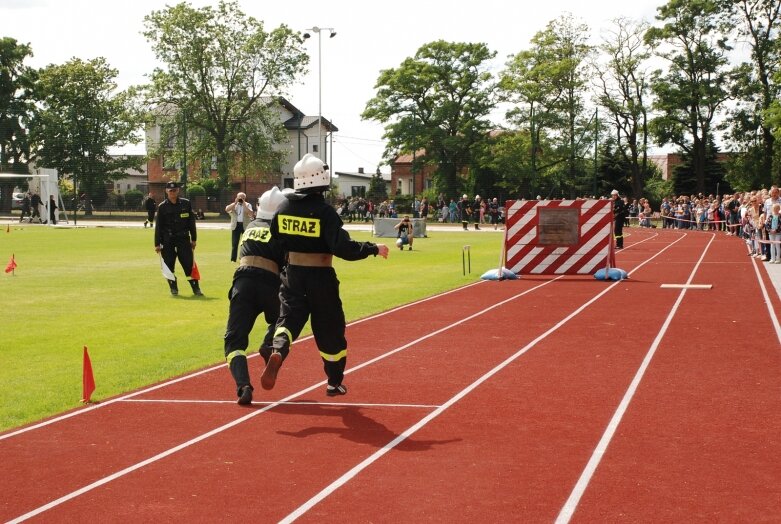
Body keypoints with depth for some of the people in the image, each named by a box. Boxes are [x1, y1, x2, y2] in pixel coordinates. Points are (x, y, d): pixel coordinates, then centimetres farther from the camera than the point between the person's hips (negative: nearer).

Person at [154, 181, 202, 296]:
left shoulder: (186, 204, 6)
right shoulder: (162, 207, 2)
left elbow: (191, 222, 10)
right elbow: (158, 226, 3)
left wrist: (193, 239, 8)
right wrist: (157, 244, -1)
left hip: (183, 239, 0)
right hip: (168, 240, 0)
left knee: (189, 264, -5)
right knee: (169, 265, 2)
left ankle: (196, 288, -3)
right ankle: (173, 288, 14)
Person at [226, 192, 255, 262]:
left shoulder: (248, 205, 4)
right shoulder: (234, 204, 9)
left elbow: (250, 213, -15)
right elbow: (227, 209, -10)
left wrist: (244, 204, -15)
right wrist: (235, 203, -12)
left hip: (245, 225, -1)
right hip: (236, 225, 1)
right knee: (234, 243, 1)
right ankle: (233, 259, 5)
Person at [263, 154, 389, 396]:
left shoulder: (284, 208, 0)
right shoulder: (324, 210, -16)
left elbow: (275, 242, 9)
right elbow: (342, 247, -22)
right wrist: (373, 248, -12)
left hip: (292, 276, 3)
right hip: (321, 278, -3)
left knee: (288, 319, 5)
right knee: (330, 329, 12)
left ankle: (277, 352, -28)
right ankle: (334, 382, 24)